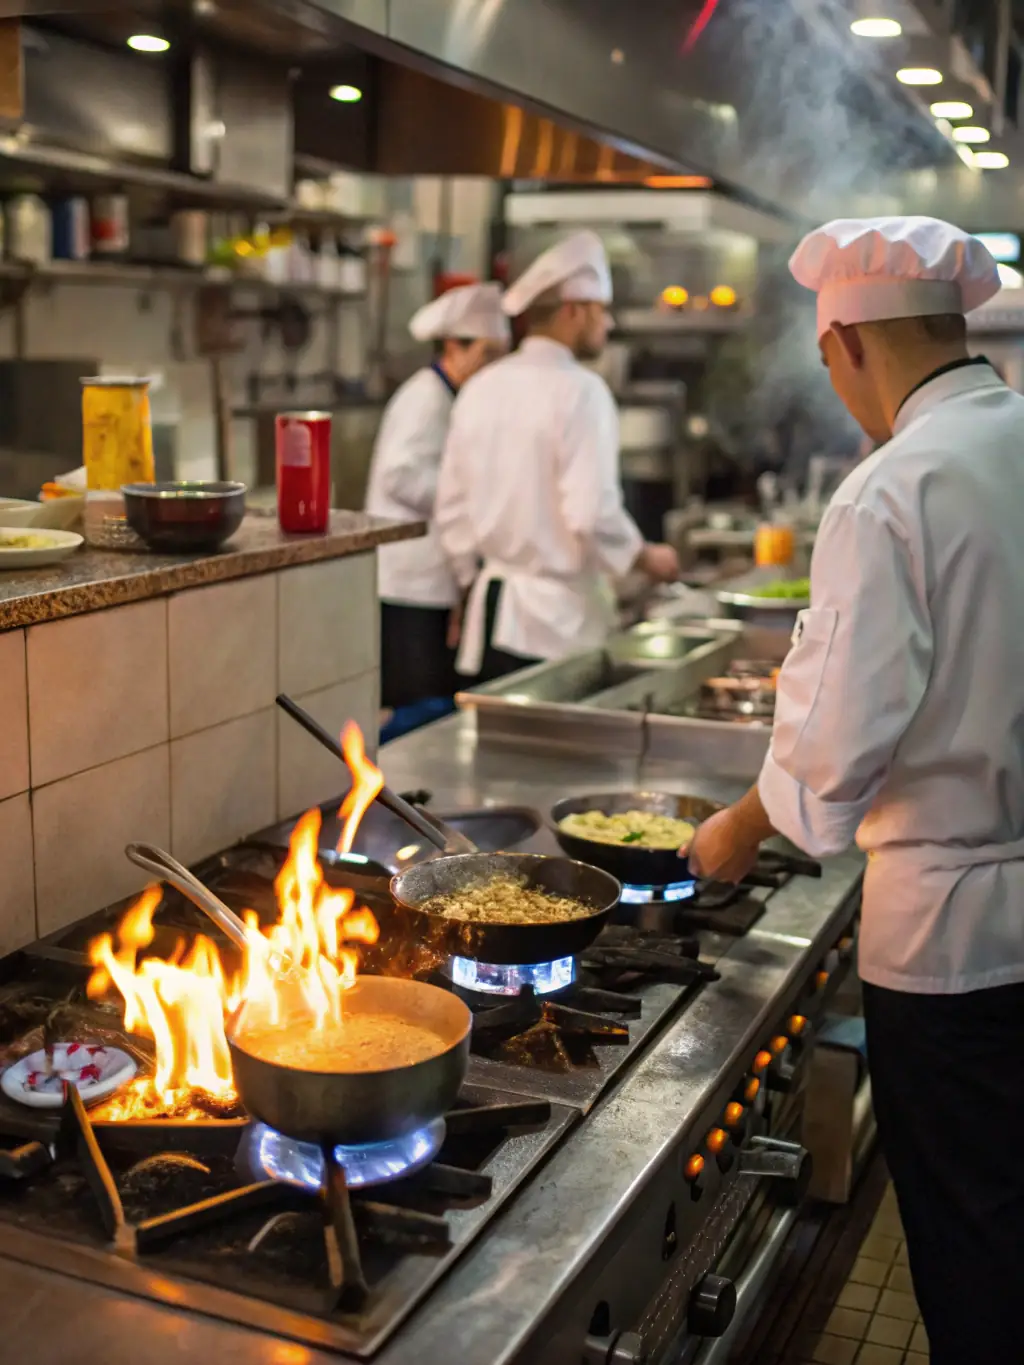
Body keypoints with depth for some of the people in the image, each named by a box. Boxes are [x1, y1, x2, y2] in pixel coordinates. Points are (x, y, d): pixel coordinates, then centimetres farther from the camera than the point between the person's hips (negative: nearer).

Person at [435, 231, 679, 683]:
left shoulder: (481, 388, 8)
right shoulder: (580, 390, -12)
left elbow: (452, 506, 12)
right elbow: (593, 515, -18)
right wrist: (648, 559, -1)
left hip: (492, 607, 7)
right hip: (558, 620, -6)